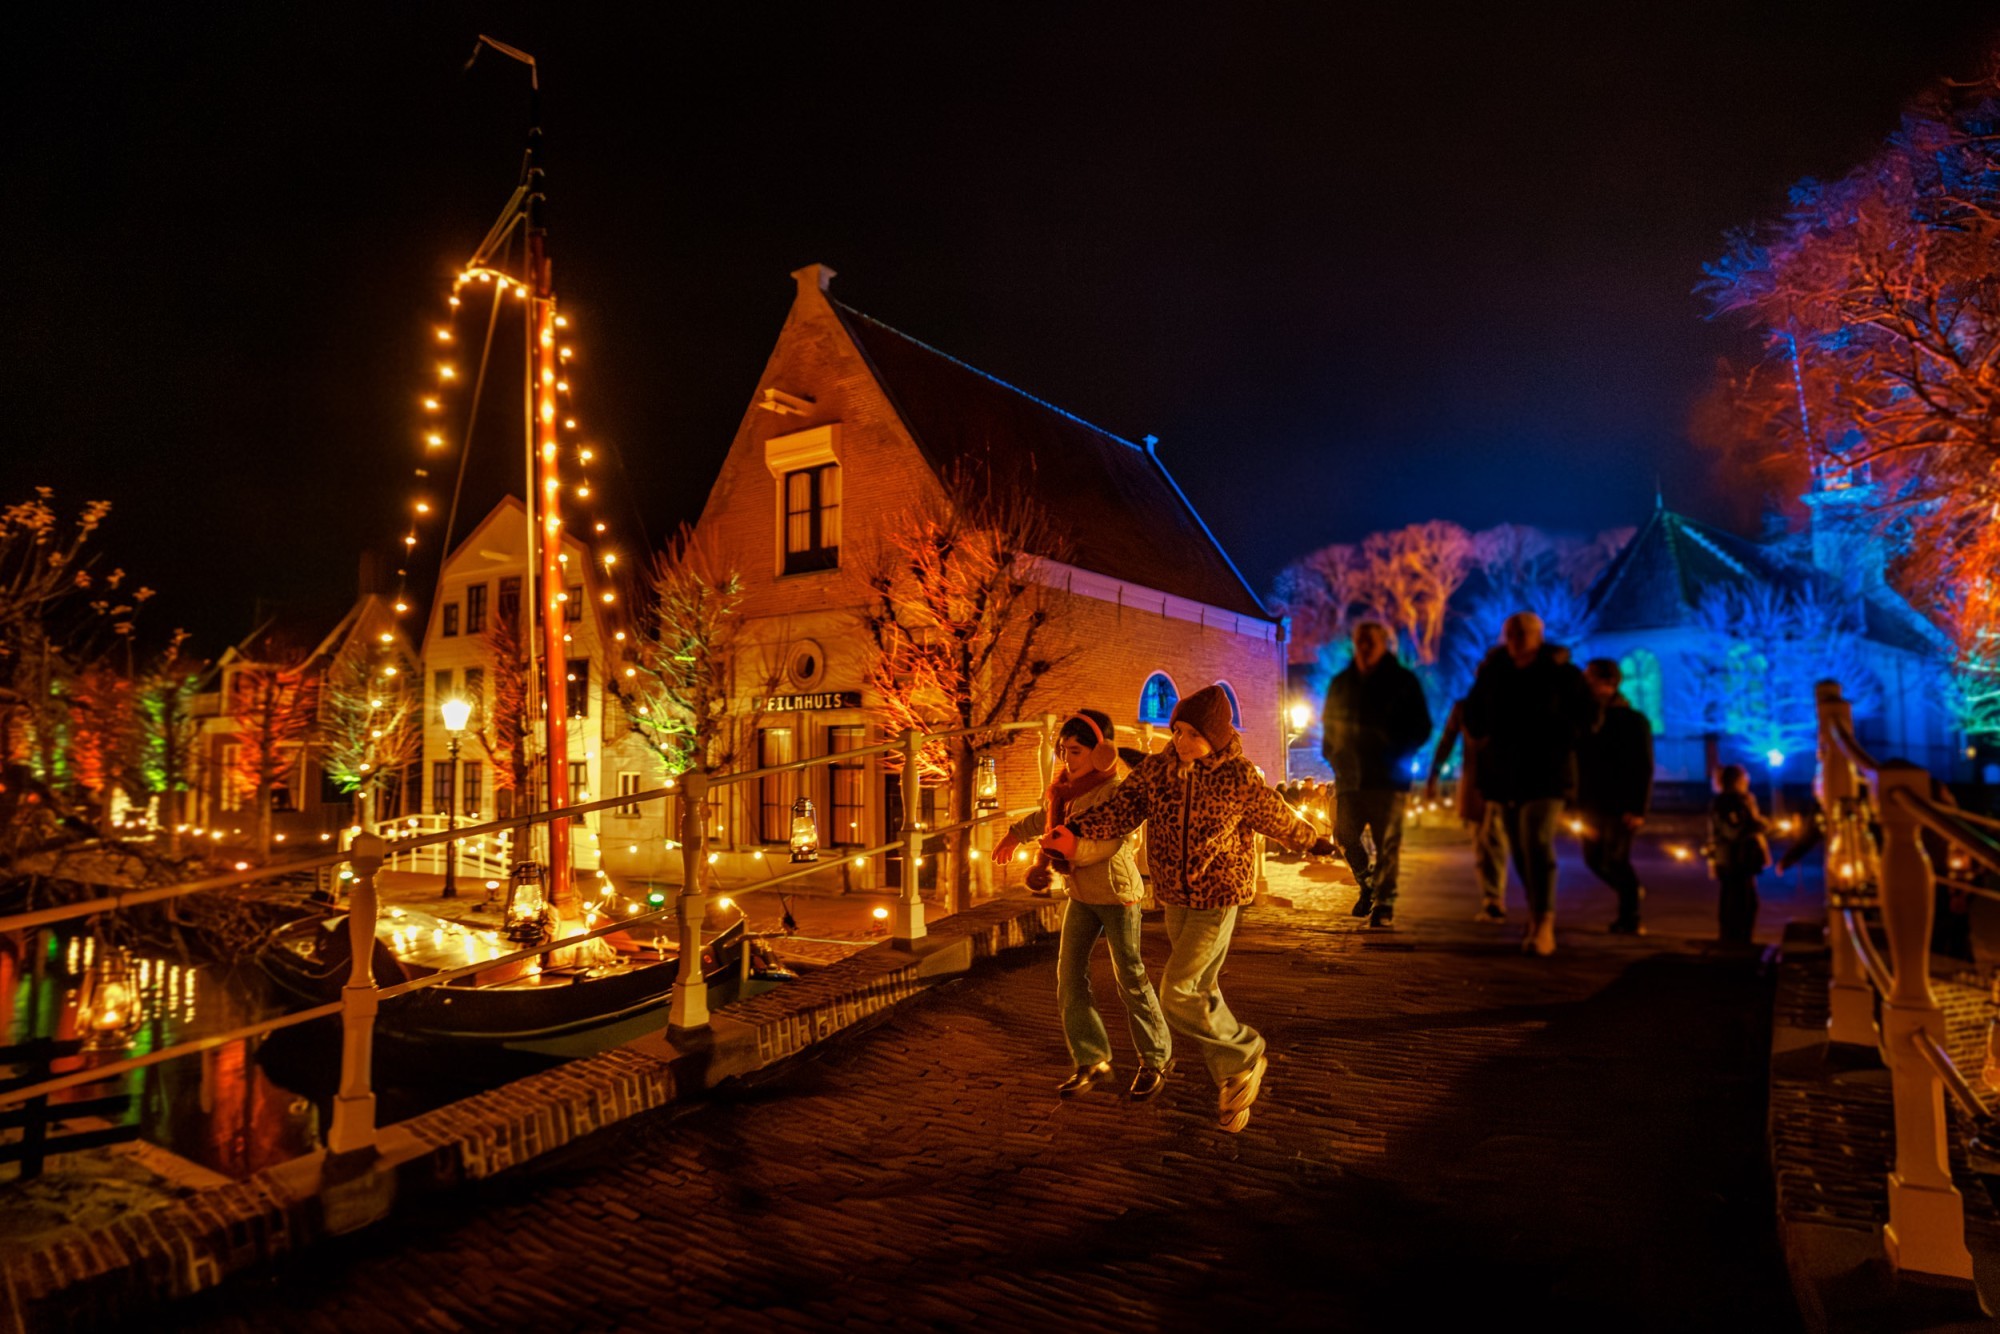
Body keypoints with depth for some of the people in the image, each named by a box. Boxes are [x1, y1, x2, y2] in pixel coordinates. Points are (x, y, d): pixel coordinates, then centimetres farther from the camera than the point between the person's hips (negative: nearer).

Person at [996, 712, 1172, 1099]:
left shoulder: (1115, 790, -20)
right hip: (1080, 895, 7)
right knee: (1069, 979, 4)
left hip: (1116, 893, -7)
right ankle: (1093, 1062, 16)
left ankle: (1155, 1061, 21)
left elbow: (1108, 843, -31)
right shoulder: (1064, 787, 3)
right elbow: (1046, 815, 24)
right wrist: (1015, 834, 33)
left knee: (1131, 980, 3)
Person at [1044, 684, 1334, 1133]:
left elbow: (1280, 819, 1)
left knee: (1178, 994, -10)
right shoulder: (1157, 768, -3)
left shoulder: (1239, 777, -14)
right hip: (1175, 896, 5)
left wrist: (1315, 843, 17)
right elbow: (1122, 805, -12)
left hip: (1218, 898, -5)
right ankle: (1233, 1082, 31)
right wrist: (1076, 830, -26)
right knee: (1201, 992, 13)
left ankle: (1244, 1059, 12)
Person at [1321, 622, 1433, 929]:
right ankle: (1368, 885, 27)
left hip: (1388, 777, -3)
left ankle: (1384, 903, 7)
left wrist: (1398, 753, -10)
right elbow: (1328, 722, 20)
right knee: (1344, 836, 4)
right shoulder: (1340, 682, 11)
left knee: (1387, 843, -2)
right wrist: (1332, 754, 6)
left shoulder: (1403, 681, 2)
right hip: (1349, 776, 4)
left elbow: (1421, 728, 3)